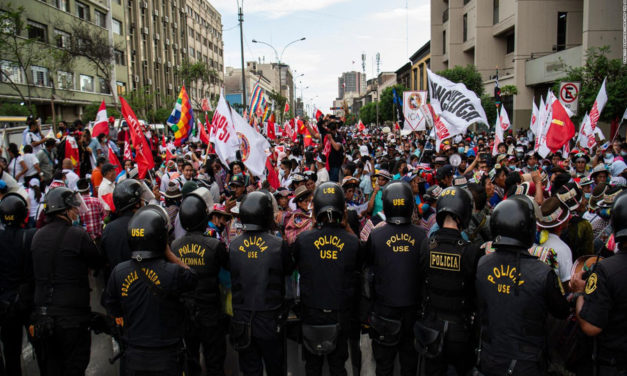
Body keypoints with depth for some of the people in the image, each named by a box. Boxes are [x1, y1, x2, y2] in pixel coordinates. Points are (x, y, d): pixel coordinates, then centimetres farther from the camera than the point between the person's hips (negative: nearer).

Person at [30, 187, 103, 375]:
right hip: (71, 316, -6)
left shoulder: (37, 236, 4)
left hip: (41, 314, 6)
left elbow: (37, 272, 12)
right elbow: (98, 263, -5)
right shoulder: (78, 234, -15)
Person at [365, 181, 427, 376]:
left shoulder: (376, 235, -18)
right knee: (410, 352, 21)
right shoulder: (421, 235, -13)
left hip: (384, 304, -1)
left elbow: (369, 265, -3)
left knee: (384, 354, 17)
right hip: (413, 303, 2)